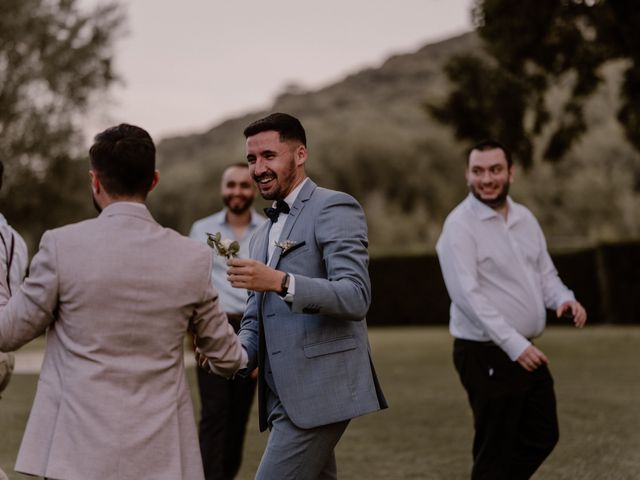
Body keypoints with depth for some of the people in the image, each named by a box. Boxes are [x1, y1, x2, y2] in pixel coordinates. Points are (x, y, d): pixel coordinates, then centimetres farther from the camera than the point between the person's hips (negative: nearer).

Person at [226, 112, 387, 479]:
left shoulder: (334, 208, -6)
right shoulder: (264, 234, 21)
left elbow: (356, 298, -17)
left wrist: (281, 282, -29)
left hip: (319, 392, -9)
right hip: (282, 395, 9)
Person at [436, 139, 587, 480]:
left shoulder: (525, 218, 9)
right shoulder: (460, 225, -14)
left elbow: (545, 272, 15)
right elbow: (467, 294, -22)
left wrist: (563, 299, -9)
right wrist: (513, 344, -28)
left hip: (525, 351, 8)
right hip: (487, 356, -8)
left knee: (542, 436, 18)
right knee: (494, 450, 2)